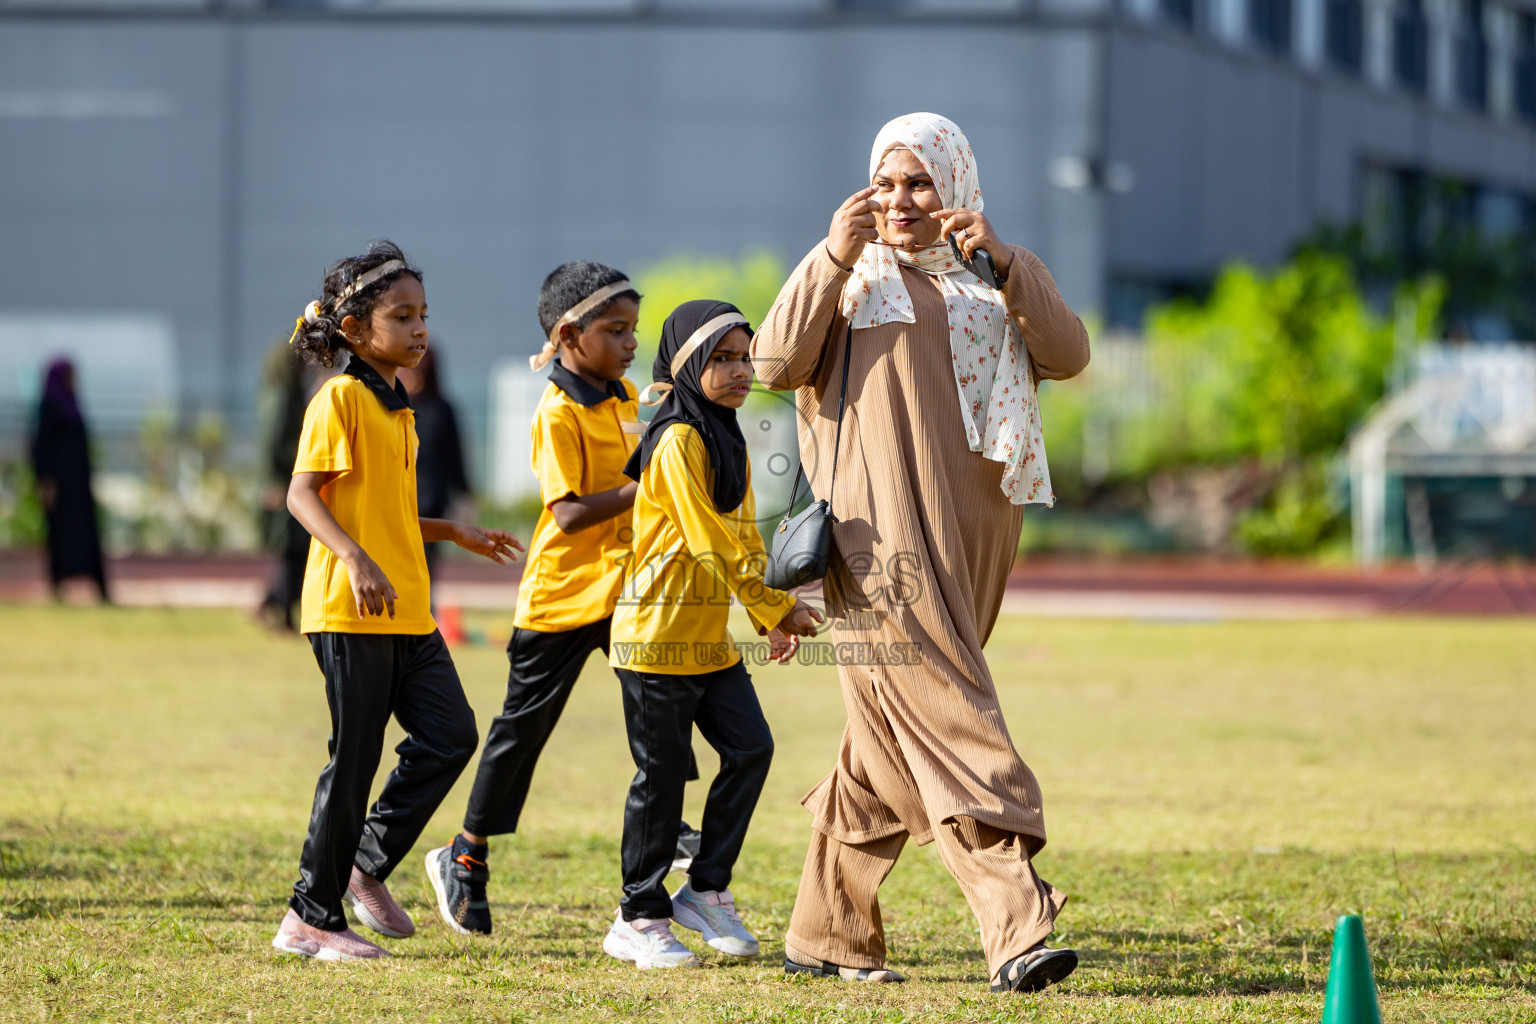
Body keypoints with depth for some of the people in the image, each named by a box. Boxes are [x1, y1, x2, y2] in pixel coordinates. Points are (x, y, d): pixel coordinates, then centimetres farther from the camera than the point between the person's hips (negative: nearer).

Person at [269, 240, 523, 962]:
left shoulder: (397, 408, 18)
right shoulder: (340, 399, -9)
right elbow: (302, 495, -17)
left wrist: (458, 534, 29)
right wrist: (356, 559, -29)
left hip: (407, 611, 9)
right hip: (350, 612, -9)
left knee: (450, 734, 1)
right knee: (354, 761, -5)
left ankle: (366, 864, 14)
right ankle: (312, 917, 4)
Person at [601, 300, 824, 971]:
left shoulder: (729, 441, 13)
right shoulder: (677, 441, -16)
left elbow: (743, 536, 16)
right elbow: (709, 540, -20)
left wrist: (772, 618, 6)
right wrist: (778, 607, -17)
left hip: (711, 637, 8)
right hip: (658, 631, -8)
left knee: (751, 747, 1)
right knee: (663, 773, -2)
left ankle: (707, 890, 13)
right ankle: (639, 920, 8)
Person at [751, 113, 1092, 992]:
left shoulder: (1002, 279, 16)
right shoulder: (851, 275, 8)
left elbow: (1068, 356, -3)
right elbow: (776, 364, -7)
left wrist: (1001, 261, -15)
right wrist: (833, 258, -15)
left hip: (971, 527, 5)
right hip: (883, 528, -4)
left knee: (894, 739, 9)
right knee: (948, 718, -16)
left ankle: (827, 931, 19)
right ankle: (1016, 927, -26)